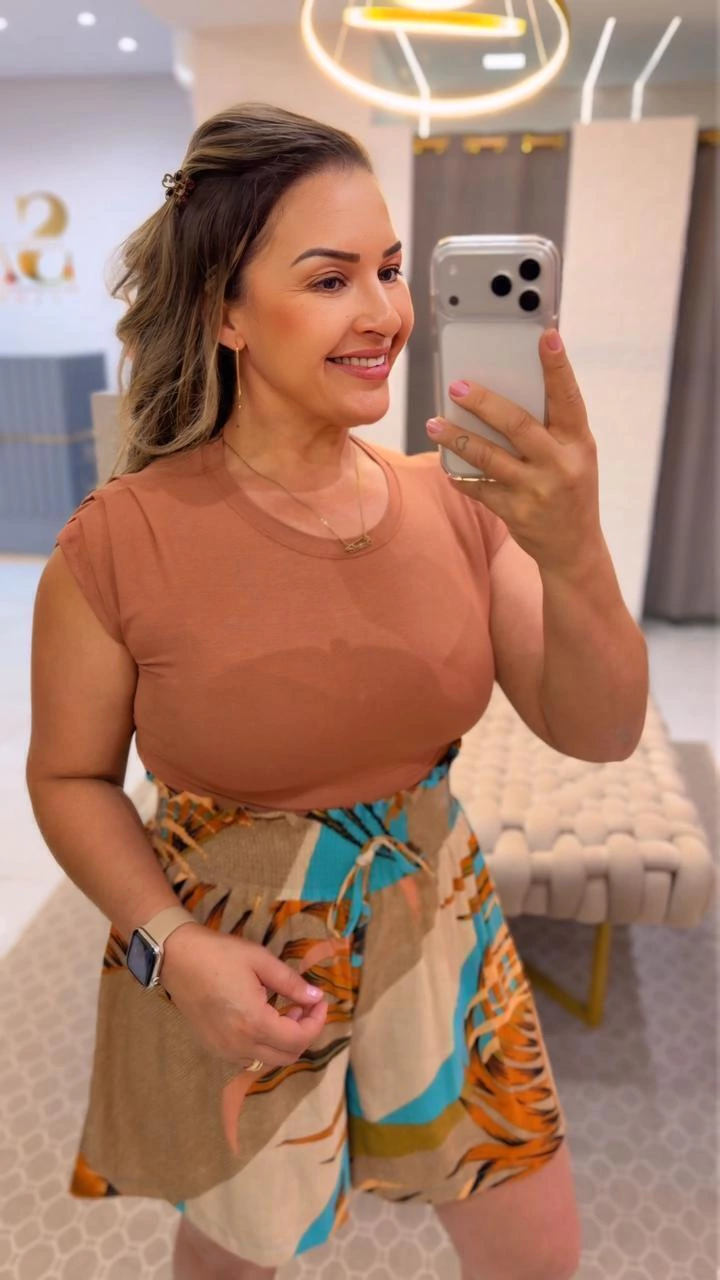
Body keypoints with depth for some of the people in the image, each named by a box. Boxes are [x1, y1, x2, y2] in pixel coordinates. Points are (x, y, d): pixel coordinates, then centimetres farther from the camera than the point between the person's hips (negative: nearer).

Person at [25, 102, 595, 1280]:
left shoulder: (451, 501, -10)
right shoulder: (120, 544, -20)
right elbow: (72, 778, -7)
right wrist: (170, 947, -20)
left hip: (438, 931, 3)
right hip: (228, 968, -2)